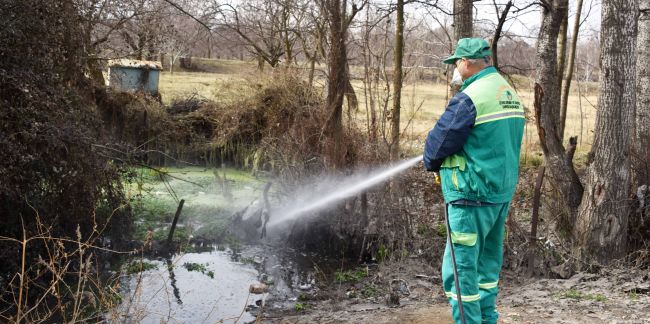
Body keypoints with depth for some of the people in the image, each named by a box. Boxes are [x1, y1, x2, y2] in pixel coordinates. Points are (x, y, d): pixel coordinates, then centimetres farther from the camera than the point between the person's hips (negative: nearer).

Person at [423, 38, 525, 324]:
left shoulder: (469, 98, -17)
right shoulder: (510, 94, 11)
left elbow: (439, 140, -14)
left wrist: (431, 163, 7)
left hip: (472, 195, -9)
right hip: (504, 190, 9)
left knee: (460, 268, -2)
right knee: (487, 263, 20)